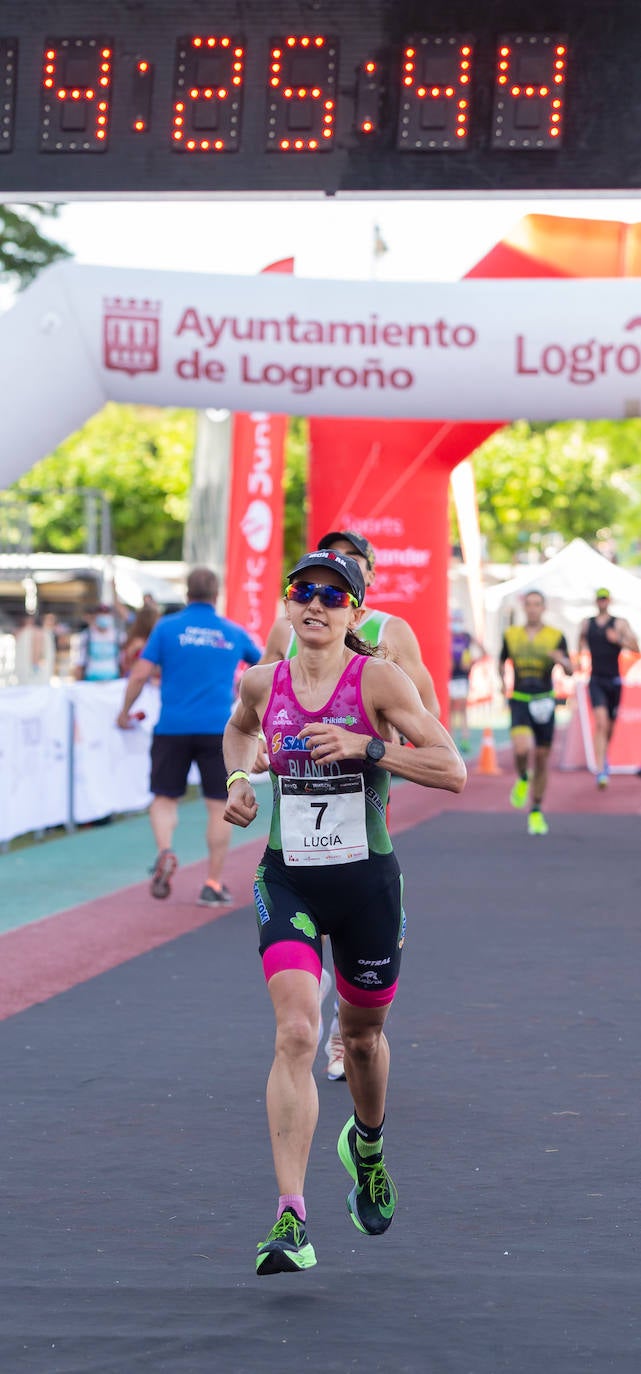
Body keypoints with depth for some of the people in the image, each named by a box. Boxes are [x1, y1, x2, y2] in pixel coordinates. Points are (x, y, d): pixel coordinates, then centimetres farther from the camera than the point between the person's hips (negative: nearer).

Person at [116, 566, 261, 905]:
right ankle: (213, 883, 6)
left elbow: (140, 674, -5)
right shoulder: (234, 633, 8)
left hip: (172, 728, 0)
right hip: (218, 729, 0)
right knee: (219, 805, 6)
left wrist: (125, 712, 9)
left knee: (165, 797, 11)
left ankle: (164, 851, -17)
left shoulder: (167, 627, 1)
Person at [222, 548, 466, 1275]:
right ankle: (290, 1219, -21)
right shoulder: (262, 684, 1)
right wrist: (238, 779, 7)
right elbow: (239, 729, 26)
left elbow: (452, 770, -16)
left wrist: (364, 745, -25)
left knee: (362, 1034, 18)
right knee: (296, 1034, -17)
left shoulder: (378, 679, -10)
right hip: (287, 881, 1)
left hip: (366, 881, -1)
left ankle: (367, 1145, 52)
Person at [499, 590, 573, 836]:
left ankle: (536, 813, 20)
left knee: (542, 759, 5)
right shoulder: (511, 635, 4)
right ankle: (522, 779, 10)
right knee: (521, 749, -25)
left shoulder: (556, 636, 0)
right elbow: (502, 663, 20)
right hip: (519, 702, 0)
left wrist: (561, 660, -25)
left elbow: (570, 671, -3)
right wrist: (502, 683, 3)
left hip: (544, 702, 0)